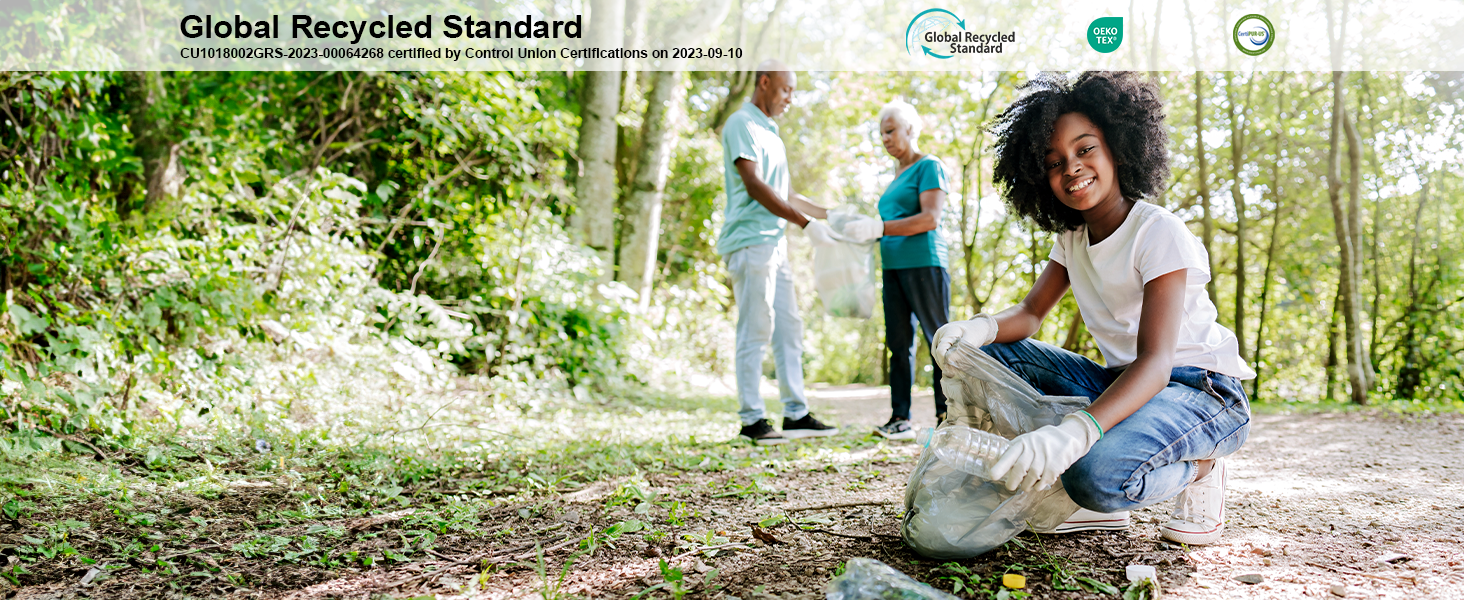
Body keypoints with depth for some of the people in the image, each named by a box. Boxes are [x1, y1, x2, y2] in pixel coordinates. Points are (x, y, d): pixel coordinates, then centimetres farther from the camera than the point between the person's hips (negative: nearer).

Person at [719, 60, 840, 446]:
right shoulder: (742, 125, -7)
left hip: (774, 242, 10)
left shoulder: (769, 131, 22)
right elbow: (754, 186, -17)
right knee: (755, 331, -8)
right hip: (750, 242, -10)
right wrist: (806, 223, -18)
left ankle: (796, 414, 13)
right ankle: (752, 420, -3)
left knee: (789, 328, 9)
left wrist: (829, 215, 20)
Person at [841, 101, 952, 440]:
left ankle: (947, 414, 1)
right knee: (899, 343, 4)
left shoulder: (929, 167, -3)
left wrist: (878, 228, -20)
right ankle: (900, 419, 4)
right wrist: (866, 234, 8)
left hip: (924, 264, -8)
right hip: (894, 267, 8)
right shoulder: (898, 176, 22)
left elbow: (930, 219, -15)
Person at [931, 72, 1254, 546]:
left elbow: (1155, 360, -30)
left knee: (1100, 475, -37)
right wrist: (980, 328, -28)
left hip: (1201, 390, -8)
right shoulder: (1072, 236, 6)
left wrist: (1076, 431, -48)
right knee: (992, 355, -8)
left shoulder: (1159, 233, -19)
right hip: (1122, 382, 8)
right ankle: (1097, 505, -4)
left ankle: (1197, 467, -2)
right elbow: (1029, 313, -1)